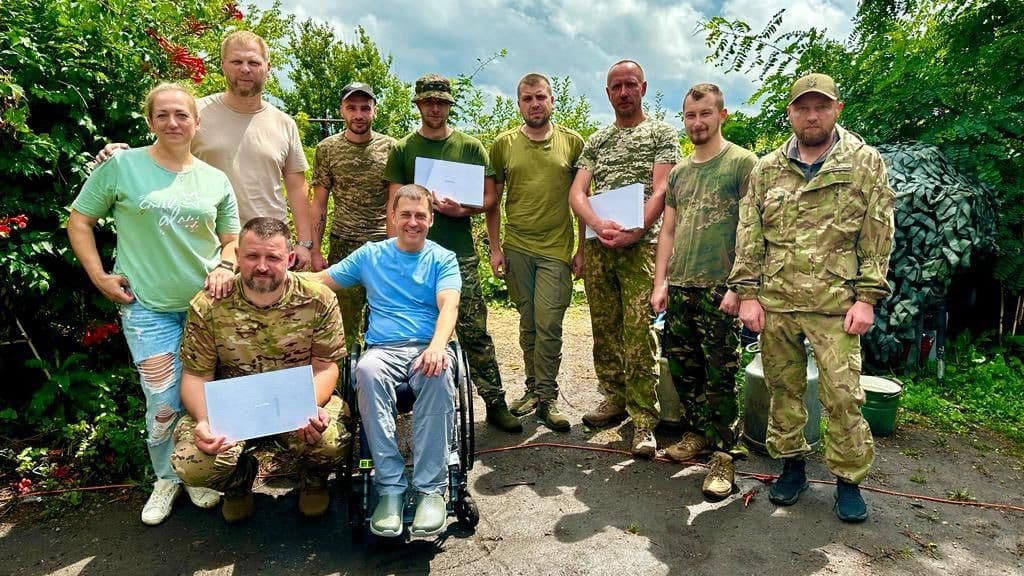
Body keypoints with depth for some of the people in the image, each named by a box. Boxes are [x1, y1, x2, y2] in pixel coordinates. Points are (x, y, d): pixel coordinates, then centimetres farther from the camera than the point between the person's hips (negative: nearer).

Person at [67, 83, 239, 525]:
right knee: (164, 404, -3)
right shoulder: (121, 166, -2)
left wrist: (225, 268, -6)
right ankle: (166, 478, 22)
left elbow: (231, 240, 14)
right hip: (148, 306, -2)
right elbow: (79, 223, 5)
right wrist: (99, 276, -3)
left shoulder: (215, 180, 6)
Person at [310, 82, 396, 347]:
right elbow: (319, 203, 4)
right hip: (343, 245, 0)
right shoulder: (327, 149, 3)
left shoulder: (390, 147, 1)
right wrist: (315, 251, -1)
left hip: (383, 244, 0)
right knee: (348, 318, 6)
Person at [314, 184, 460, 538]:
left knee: (439, 374, -38)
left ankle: (431, 488, -30)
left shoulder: (443, 259, 12)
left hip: (428, 348, -1)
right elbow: (320, 280, 18)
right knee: (366, 371, -36)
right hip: (383, 348, 1)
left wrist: (437, 345, -26)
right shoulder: (370, 255, 19)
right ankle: (389, 486, -29)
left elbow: (448, 306, -5)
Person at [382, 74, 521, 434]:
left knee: (474, 331, -1)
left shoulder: (470, 147, 8)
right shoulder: (403, 149, 8)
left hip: (460, 254, -1)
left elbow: (489, 198, 6)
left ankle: (496, 403, 5)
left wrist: (462, 209, -13)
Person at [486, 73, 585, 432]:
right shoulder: (503, 144, 5)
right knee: (528, 325, 11)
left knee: (548, 326, -4)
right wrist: (495, 247, 3)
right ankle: (534, 389, 25)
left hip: (557, 249, -2)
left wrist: (582, 250, 0)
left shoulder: (572, 142, 3)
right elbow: (493, 199, 9)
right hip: (516, 249, 2)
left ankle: (546, 398, 9)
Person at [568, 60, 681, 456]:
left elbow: (661, 190, -4)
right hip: (597, 246, 5)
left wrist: (633, 233, -17)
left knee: (637, 333, -9)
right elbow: (576, 193, 7)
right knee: (604, 329, 9)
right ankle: (615, 398, 23)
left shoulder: (662, 134, 8)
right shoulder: (595, 141, 19)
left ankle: (643, 419, -3)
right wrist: (598, 225, -13)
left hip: (640, 246, -4)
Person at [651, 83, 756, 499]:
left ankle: (725, 456, 7)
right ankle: (697, 433, 29)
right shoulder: (679, 172, 17)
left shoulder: (743, 163, -1)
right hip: (678, 288, 6)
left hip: (719, 289, -6)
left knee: (719, 376, -3)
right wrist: (660, 283, 9)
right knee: (682, 369, 12)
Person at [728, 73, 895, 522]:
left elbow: (878, 236, 1)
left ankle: (848, 479, 18)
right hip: (774, 302, 3)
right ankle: (791, 465, 27)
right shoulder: (766, 169, 9)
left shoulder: (865, 163, 4)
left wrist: (866, 297, -6)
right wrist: (747, 294, 0)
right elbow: (749, 236, 7)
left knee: (842, 394, 0)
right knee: (783, 389, 11)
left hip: (835, 304, -2)